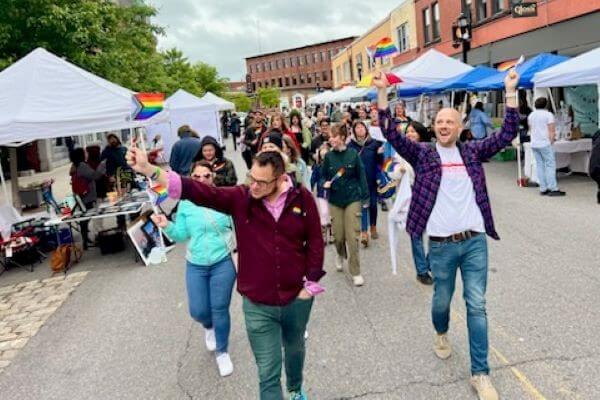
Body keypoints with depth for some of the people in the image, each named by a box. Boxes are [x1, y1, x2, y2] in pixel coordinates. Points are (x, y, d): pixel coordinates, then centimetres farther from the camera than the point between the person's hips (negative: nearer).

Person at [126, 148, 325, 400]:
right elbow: (198, 191, -21)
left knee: (294, 348, 29)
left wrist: (311, 284, -4)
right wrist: (149, 170, -32)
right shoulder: (241, 198, -12)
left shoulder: (302, 198, -10)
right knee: (268, 374, 5)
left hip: (297, 299, 2)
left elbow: (315, 241, -3)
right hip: (258, 305, -1)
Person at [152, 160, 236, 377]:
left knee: (220, 310, 6)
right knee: (198, 311, 7)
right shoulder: (185, 204, -2)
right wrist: (167, 226, -18)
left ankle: (222, 352, 28)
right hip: (195, 266, 2)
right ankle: (209, 327, 46)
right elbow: (181, 235, -2)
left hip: (222, 263, -2)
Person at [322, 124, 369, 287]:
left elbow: (361, 176, -2)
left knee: (352, 236, -6)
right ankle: (340, 255, 43)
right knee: (338, 235, 8)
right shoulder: (329, 156, -1)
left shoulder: (353, 154, -7)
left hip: (352, 198, -2)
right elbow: (323, 175, 8)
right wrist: (325, 183, -14)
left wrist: (365, 197, -3)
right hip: (335, 200, 2)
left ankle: (355, 272, 5)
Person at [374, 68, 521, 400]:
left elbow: (507, 135, 3)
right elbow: (392, 135, -10)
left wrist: (510, 92, -3)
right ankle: (441, 334, 48)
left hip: (475, 241, 1)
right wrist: (382, 93, -19)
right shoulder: (423, 154, 1)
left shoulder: (472, 151, 8)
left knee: (477, 306, 3)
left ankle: (480, 373, 12)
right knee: (441, 301, 14)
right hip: (441, 245, -1)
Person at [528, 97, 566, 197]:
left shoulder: (531, 115, 13)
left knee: (540, 165, 8)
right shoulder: (548, 115, -6)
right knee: (550, 165, -5)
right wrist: (551, 141, -3)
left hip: (534, 144, 6)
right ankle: (553, 189, -10)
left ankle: (543, 189, 7)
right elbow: (552, 131, -10)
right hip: (545, 144, -6)